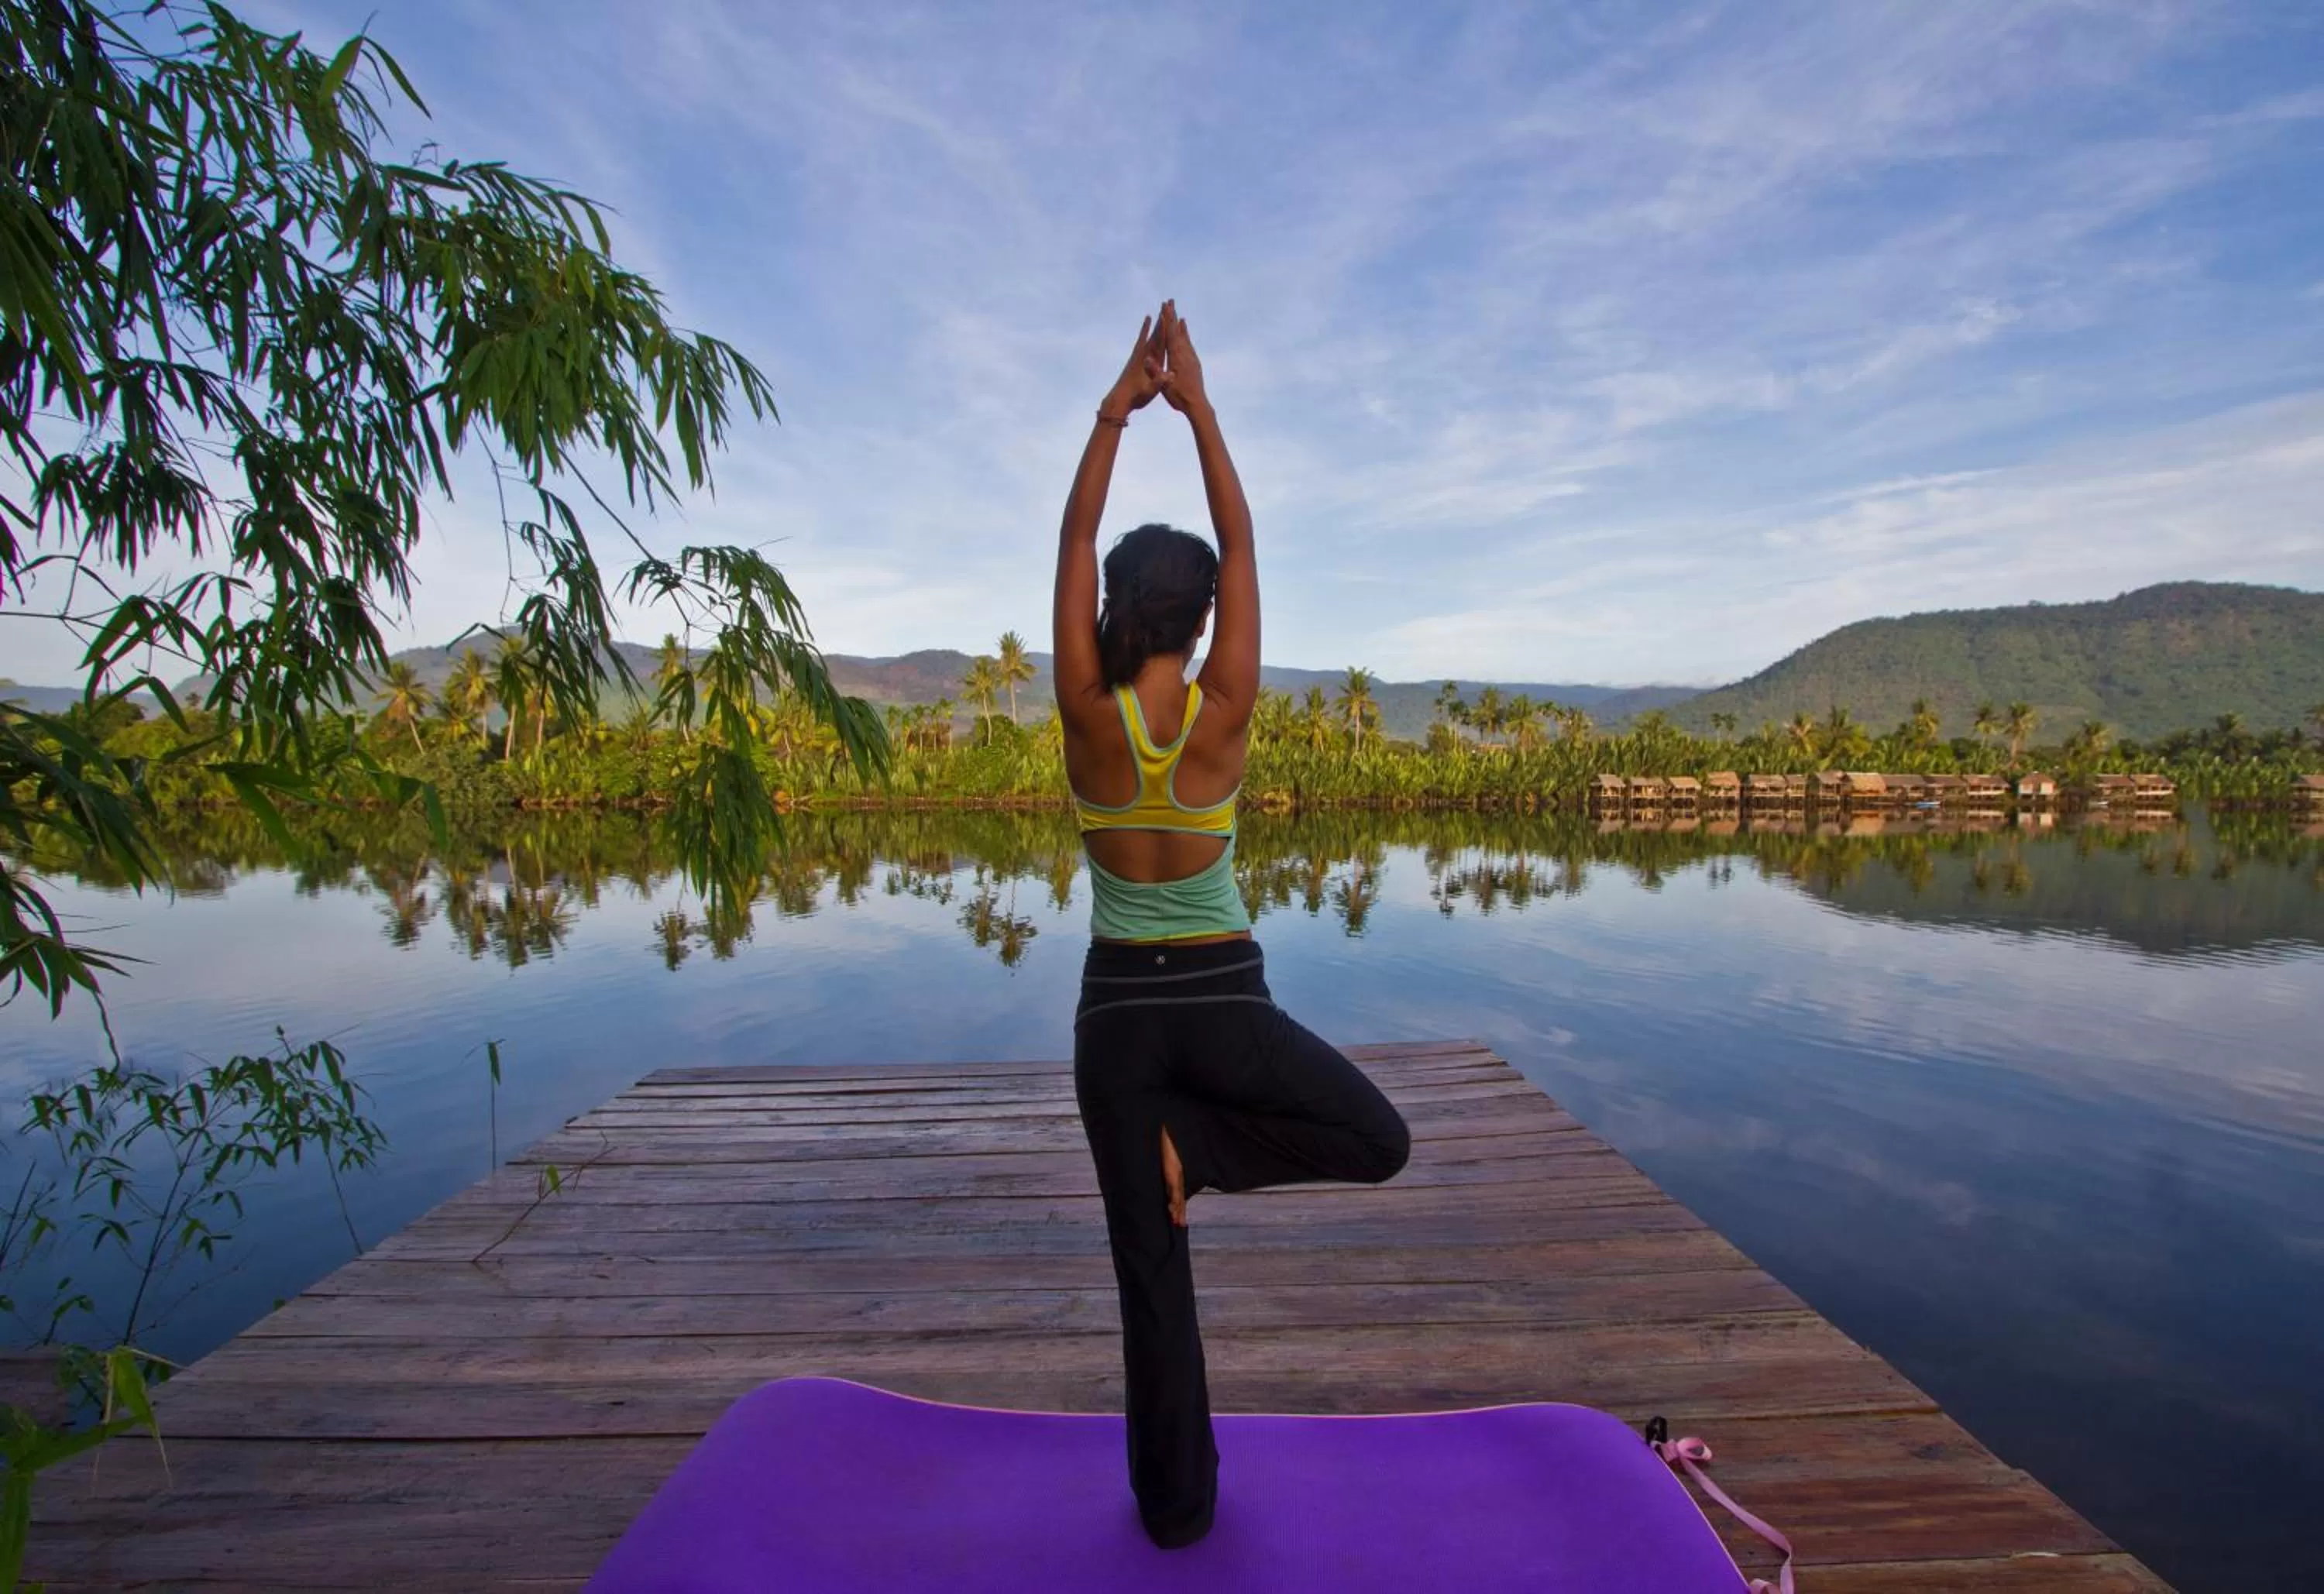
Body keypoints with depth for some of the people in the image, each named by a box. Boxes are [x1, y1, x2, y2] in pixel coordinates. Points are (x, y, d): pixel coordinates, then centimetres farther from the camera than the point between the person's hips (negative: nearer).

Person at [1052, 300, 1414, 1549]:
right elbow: (1242, 542, -6)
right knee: (1378, 1144, 17)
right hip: (1225, 1000, -2)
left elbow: (1073, 541, -5)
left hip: (1117, 1008, 3)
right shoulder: (1221, 716, -13)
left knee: (1150, 1267, 13)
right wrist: (1196, 404, 0)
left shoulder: (1088, 716, -12)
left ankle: (1176, 1502, 26)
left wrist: (1116, 407, -2)